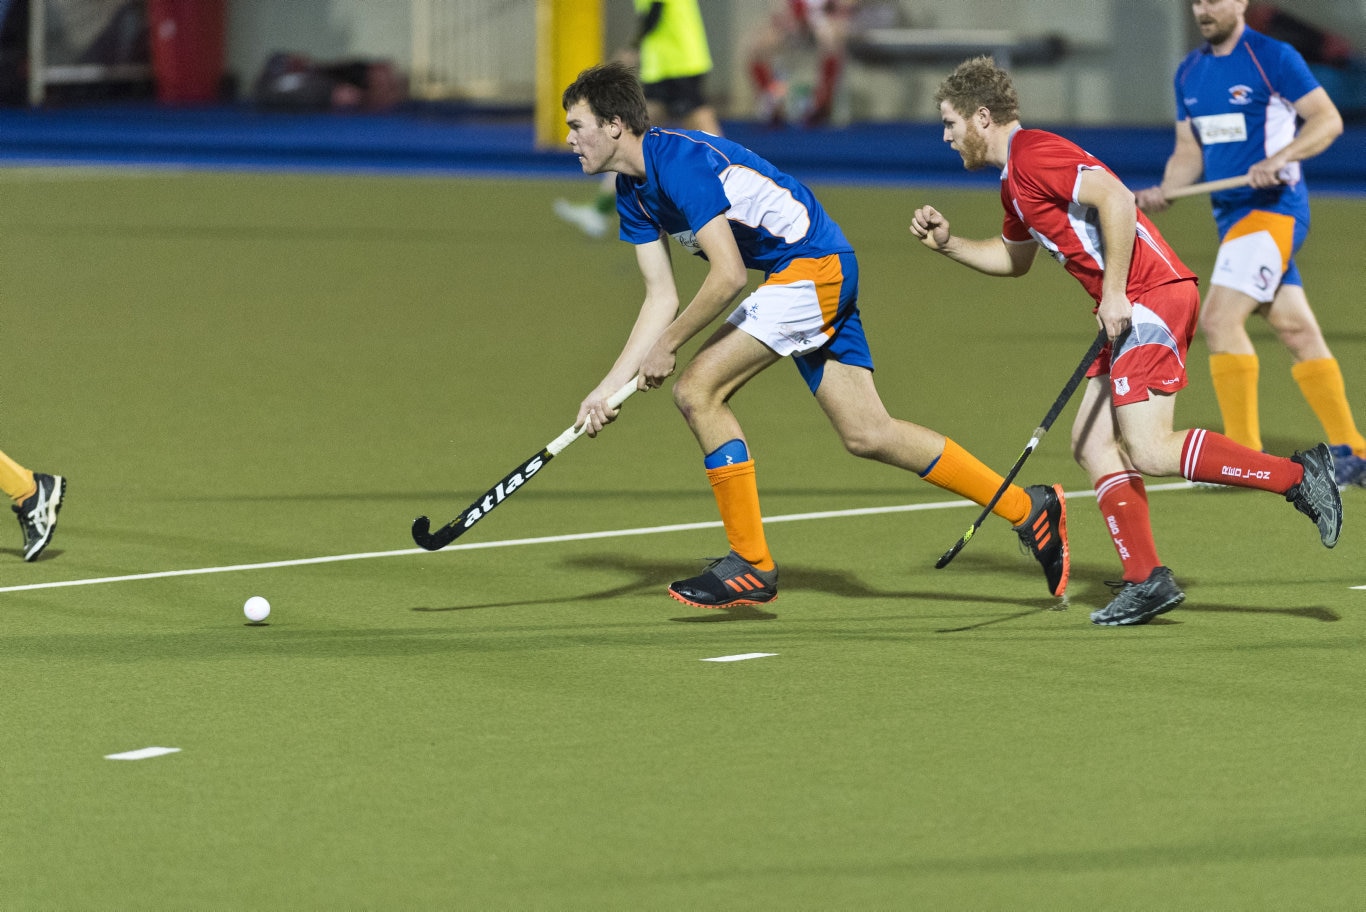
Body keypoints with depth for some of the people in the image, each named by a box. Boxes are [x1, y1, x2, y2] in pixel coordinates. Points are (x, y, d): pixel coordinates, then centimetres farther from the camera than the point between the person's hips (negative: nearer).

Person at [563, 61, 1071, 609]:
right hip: (821, 276, 10)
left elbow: (728, 277, -25)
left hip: (814, 266, -10)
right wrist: (609, 387, 1)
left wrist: (669, 344, -15)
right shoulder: (632, 191, 8)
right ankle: (1029, 509, 15)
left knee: (697, 390, -13)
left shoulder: (681, 160, -21)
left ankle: (751, 566, -7)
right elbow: (661, 298, 9)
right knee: (867, 434, 7)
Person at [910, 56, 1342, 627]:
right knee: (1092, 443, 6)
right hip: (1131, 308, 11)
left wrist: (1114, 292, -21)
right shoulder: (1014, 180, 22)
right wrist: (947, 244, 24)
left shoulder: (1033, 152, -10)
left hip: (1150, 297, -11)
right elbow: (1014, 258, 38)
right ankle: (1146, 580, 2)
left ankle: (1296, 475, -15)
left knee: (1148, 451, -16)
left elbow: (1115, 198, -22)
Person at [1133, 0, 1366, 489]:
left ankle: (1246, 459, -15)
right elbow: (1189, 150, 16)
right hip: (1230, 213, 8)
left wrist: (1278, 159, -25)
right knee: (1297, 331, 10)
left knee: (1219, 318, -18)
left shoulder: (1274, 58, -9)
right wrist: (1165, 191, -4)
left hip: (1273, 208, -8)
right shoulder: (1189, 72, 13)